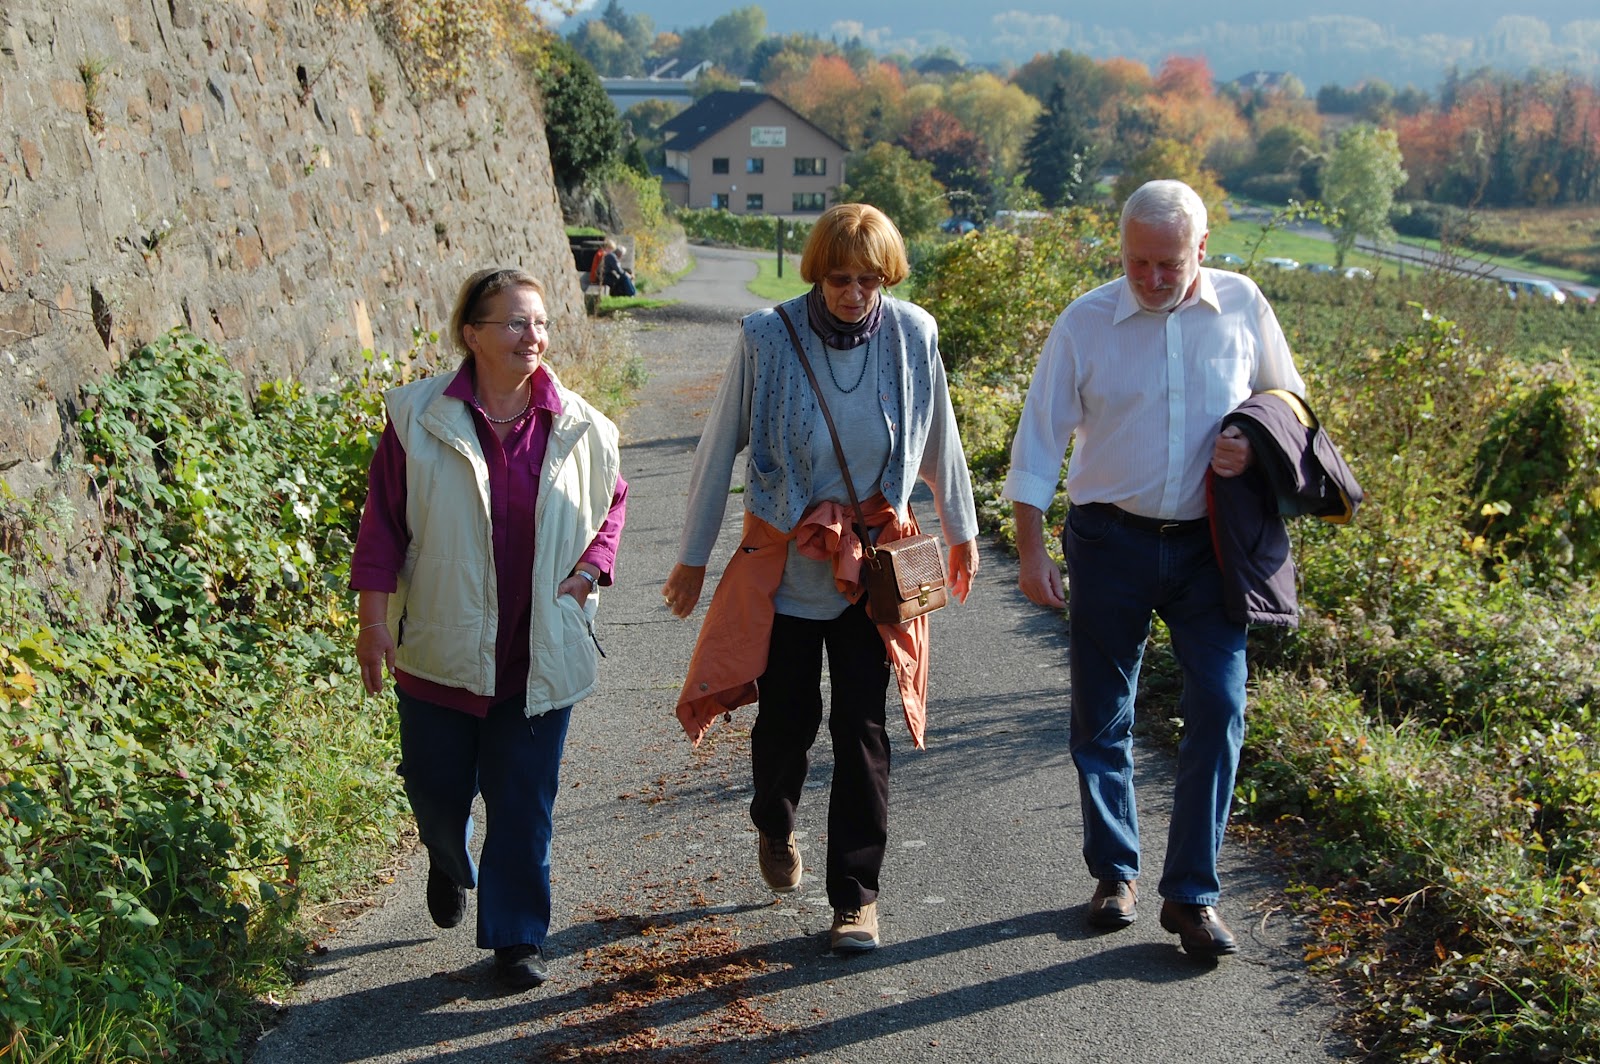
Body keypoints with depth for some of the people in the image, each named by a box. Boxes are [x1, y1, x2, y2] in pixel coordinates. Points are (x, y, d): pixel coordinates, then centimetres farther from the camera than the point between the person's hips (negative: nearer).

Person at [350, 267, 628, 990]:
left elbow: (612, 499, 15)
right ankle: (450, 868, 47)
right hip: (442, 646, 0)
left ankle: (517, 938, 19)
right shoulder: (419, 417, -6)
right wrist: (374, 618, -4)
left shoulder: (578, 427, -2)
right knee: (436, 788, 13)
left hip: (541, 653, 1)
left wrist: (591, 564, -1)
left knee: (524, 801, 4)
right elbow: (384, 520, -2)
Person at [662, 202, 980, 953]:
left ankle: (855, 893, 13)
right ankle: (775, 830, 41)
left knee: (862, 728, 0)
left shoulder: (912, 335, -7)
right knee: (786, 718, 8)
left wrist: (962, 534, 19)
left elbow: (939, 443, 8)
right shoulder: (767, 338, -13)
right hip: (785, 562, -1)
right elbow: (720, 447, -4)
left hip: (873, 560, 1)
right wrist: (693, 557, 1)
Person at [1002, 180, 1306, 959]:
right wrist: (1031, 550, -8)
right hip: (1111, 543, 0)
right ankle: (1115, 872, 27)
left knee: (1218, 708, -7)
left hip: (1206, 544, 0)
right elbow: (1038, 439, -1)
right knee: (1100, 718, 7)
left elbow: (1286, 398, 15)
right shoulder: (1085, 323, -4)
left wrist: (1256, 446, -8)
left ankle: (1191, 894, 4)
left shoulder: (1242, 306, 1)